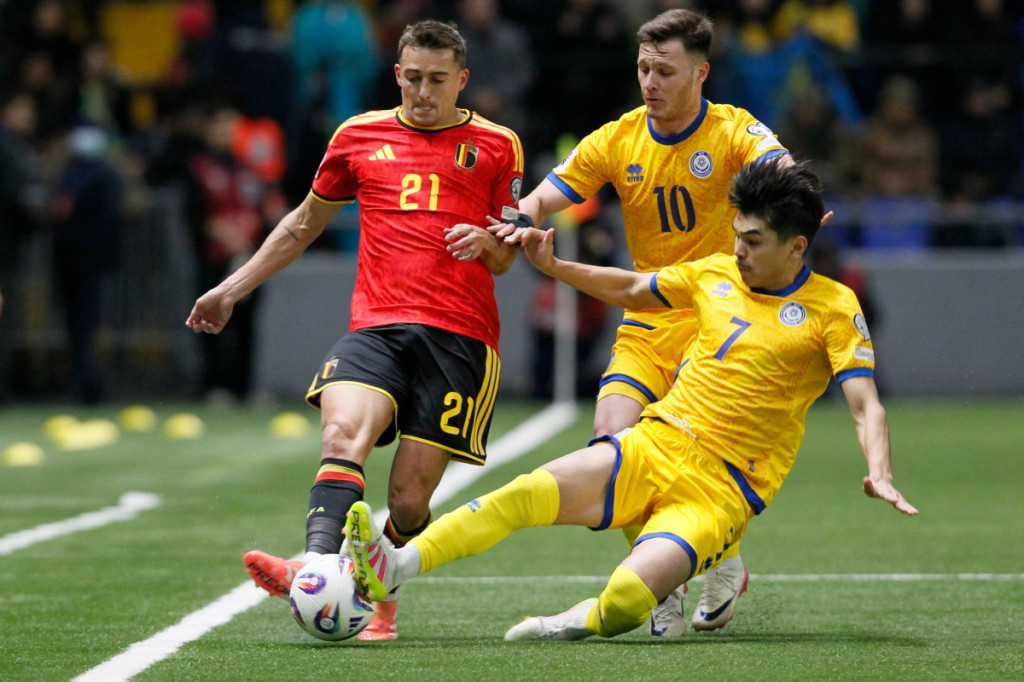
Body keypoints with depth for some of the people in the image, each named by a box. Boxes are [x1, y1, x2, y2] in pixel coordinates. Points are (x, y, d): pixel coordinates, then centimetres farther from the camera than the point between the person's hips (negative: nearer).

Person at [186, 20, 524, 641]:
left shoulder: (496, 146, 13)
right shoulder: (360, 136, 17)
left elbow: (506, 259, 17)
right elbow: (305, 223, 30)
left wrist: (485, 243, -7)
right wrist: (233, 288, 30)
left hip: (461, 337, -1)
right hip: (375, 327, 1)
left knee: (410, 496, -7)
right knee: (343, 432, -29)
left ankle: (380, 603, 16)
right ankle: (318, 567, -49)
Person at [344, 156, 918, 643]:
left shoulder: (833, 309, -3)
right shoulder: (715, 274, 12)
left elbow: (866, 406, -10)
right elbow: (630, 290, 29)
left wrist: (880, 474, -28)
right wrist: (554, 267, 19)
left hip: (721, 491, -5)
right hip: (655, 445, 5)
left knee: (625, 600, -30)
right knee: (527, 494, -21)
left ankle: (578, 624, 1)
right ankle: (394, 566, -24)